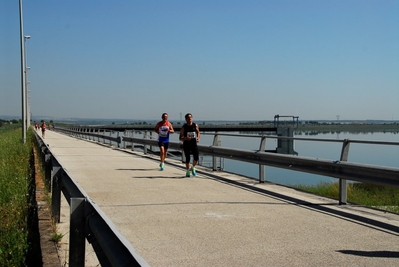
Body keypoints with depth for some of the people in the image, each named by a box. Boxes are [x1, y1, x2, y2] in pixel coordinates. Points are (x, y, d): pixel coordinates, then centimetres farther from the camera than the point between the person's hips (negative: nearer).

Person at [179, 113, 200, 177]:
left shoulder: (195, 125, 1)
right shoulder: (183, 127, -5)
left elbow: (198, 133, 15)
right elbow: (180, 138, -4)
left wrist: (198, 138, -6)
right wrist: (185, 138, -25)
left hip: (194, 144, 2)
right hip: (186, 144, -1)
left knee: (196, 157, -11)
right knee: (187, 159, 1)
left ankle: (193, 168, 17)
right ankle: (187, 171, 21)